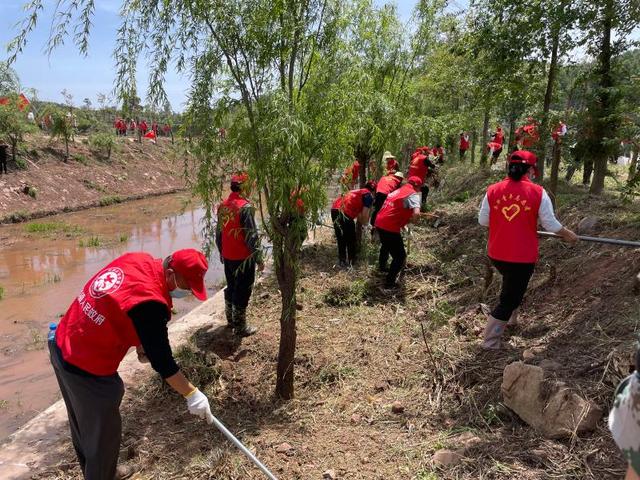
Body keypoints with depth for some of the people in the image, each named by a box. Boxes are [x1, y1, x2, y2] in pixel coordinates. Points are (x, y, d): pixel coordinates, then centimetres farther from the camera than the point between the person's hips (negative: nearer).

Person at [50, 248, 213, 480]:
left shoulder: (137, 260, -6)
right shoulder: (149, 302, -30)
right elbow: (161, 360, -23)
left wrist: (140, 342, 4)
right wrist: (191, 393, -13)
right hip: (88, 370, -9)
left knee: (82, 422, 28)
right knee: (104, 434, 11)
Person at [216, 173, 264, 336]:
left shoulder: (223, 206, 4)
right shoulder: (245, 207, -19)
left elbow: (219, 232, 12)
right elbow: (251, 236, -20)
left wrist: (221, 252, 24)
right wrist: (259, 258, -13)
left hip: (228, 257, 7)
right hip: (244, 258, -7)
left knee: (231, 288, 21)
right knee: (243, 291, 4)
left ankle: (231, 320, 35)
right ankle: (240, 327, 14)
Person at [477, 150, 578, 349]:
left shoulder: (493, 190, -5)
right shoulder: (538, 192, -11)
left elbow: (483, 221, 3)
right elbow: (551, 224, -3)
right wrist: (568, 235, 16)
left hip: (496, 254, 4)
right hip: (522, 257, -4)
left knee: (512, 286, 32)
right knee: (508, 300, 10)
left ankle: (510, 320, 47)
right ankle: (490, 342, 17)